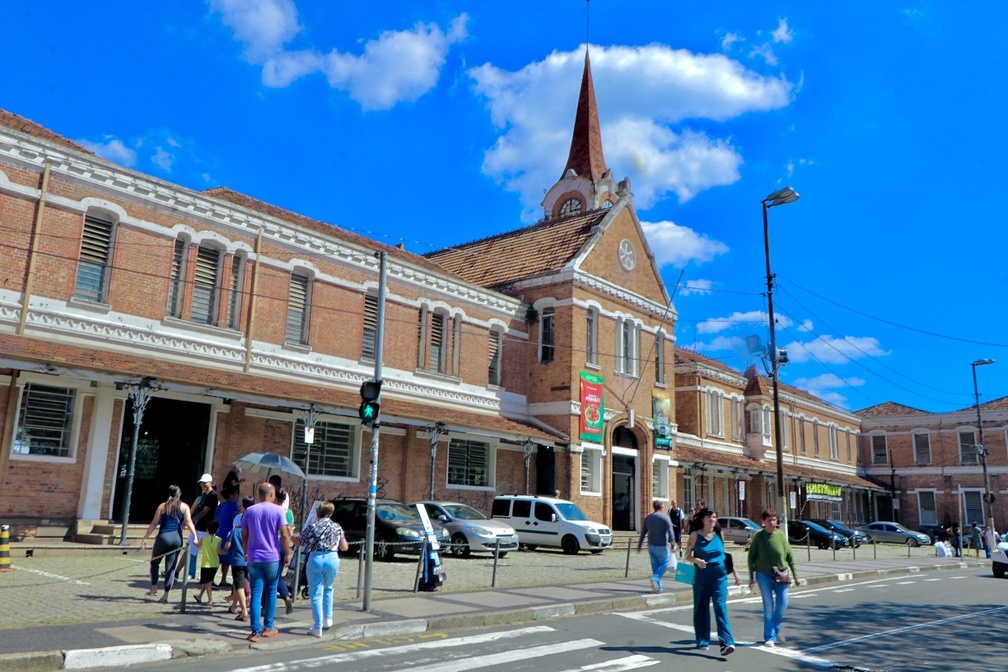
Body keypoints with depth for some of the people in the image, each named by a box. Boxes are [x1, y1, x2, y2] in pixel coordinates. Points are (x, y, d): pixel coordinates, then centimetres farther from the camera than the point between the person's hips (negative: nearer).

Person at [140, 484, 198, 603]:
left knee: (154, 562, 21)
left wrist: (145, 538, 4)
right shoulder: (184, 507, 6)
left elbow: (154, 523, 1)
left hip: (163, 537, -1)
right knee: (171, 567, 5)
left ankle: (154, 587, 18)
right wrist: (195, 536, -11)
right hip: (177, 539, 1)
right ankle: (166, 594, 3)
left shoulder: (162, 506, 6)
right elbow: (189, 522, -6)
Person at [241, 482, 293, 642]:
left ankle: (256, 631, -2)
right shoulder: (278, 510, -5)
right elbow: (284, 534, -10)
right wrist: (288, 553, 0)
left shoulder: (249, 511, 5)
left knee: (256, 594, 2)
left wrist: (246, 553, 21)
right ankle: (268, 627, 18)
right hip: (272, 557, -2)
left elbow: (244, 535, 8)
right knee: (271, 592, 12)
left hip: (254, 558, 2)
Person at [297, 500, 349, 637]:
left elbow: (299, 542, 4)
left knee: (316, 594, 3)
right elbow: (344, 547, 11)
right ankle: (328, 619, 27)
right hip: (332, 559, 3)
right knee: (328, 589, 27)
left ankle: (317, 628, 2)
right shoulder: (337, 527, 5)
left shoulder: (312, 527, -3)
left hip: (316, 559, -3)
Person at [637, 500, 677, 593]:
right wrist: (673, 545, -13)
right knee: (664, 564, 5)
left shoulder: (647, 518, 8)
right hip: (662, 546, -5)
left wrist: (639, 545, 16)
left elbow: (643, 532, 11)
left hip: (651, 546, 5)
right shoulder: (665, 517, -7)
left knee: (655, 565, 11)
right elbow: (670, 532, -14)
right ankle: (655, 578, -19)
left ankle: (658, 588, 11)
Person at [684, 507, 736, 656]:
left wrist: (734, 572, 18)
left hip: (720, 575, 1)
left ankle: (727, 642, -18)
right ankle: (703, 641, 21)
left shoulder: (719, 534, 5)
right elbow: (687, 556, 1)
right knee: (701, 608, 7)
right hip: (702, 575, -1)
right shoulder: (695, 535, -2)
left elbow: (725, 554, 16)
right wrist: (696, 560, -19)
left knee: (720, 606, -12)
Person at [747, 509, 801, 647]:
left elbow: (790, 556, 5)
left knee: (783, 602, -1)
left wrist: (795, 575, 5)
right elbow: (751, 556, 0)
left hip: (781, 575, 2)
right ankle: (770, 637, 8)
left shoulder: (781, 535, 0)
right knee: (768, 605, 0)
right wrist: (751, 577, 0)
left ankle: (776, 628, 26)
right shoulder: (759, 537, -5)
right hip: (764, 575, -2)